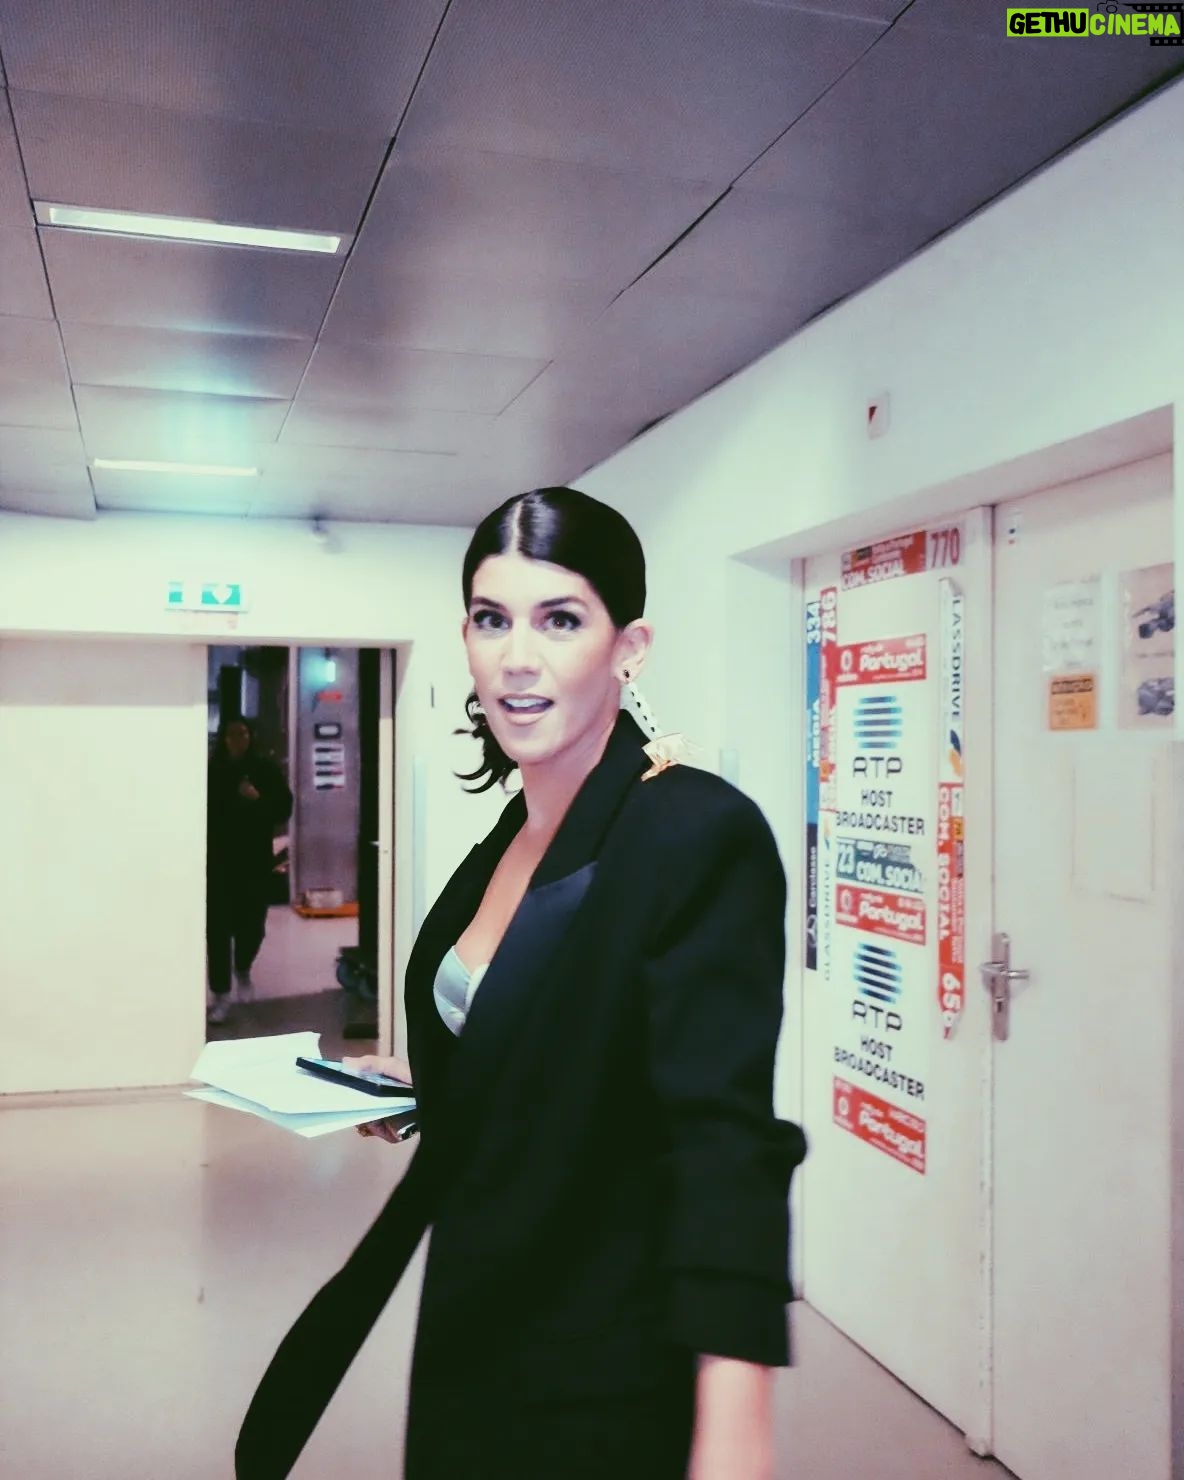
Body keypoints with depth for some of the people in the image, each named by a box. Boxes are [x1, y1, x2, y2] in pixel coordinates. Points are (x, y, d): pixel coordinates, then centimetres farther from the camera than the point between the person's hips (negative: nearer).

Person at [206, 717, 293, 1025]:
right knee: (218, 929, -2)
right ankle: (220, 995, 9)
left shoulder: (266, 769, 1)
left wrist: (258, 799, -17)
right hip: (217, 862, -1)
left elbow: (284, 808, -1)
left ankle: (243, 969, 36)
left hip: (255, 861, 1)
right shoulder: (210, 771, -1)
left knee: (252, 925, 5)